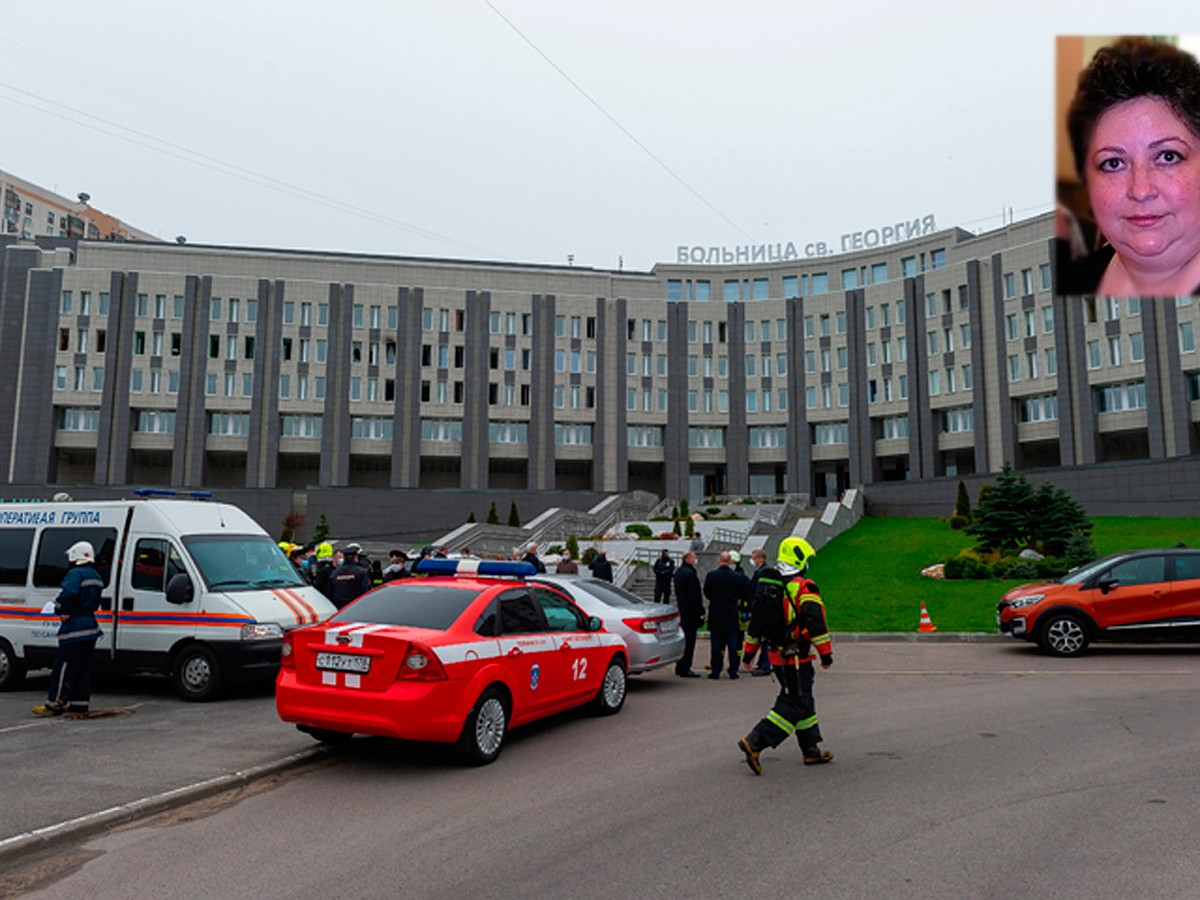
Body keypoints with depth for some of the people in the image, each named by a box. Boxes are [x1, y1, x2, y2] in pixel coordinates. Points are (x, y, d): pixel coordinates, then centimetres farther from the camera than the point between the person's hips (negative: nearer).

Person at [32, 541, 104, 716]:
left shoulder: (75, 573, -13)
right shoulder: (96, 576, 16)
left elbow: (68, 593, -30)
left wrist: (60, 610, -14)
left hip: (75, 626, -9)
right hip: (90, 624, 9)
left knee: (63, 666, -4)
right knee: (83, 667, 12)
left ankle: (55, 703, -1)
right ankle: (80, 702, 16)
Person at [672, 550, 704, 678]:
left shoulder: (678, 572, 13)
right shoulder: (689, 573, -18)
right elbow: (694, 595, -19)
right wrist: (700, 611, -13)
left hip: (682, 611, 10)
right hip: (690, 613, -10)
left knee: (684, 640, 15)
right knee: (689, 640, -4)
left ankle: (680, 667, 21)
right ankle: (685, 669, -2)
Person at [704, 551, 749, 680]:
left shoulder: (711, 576, -8)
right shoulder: (737, 577, -7)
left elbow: (706, 593, 3)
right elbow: (744, 594, 1)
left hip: (715, 614, 0)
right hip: (732, 615, 0)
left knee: (716, 644, 6)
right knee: (733, 644, 8)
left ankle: (715, 671, 7)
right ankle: (733, 671, 10)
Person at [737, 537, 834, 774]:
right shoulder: (803, 588, -12)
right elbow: (815, 622, -18)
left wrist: (749, 651, 22)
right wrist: (826, 653, -12)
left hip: (776, 655, 8)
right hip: (796, 657, -8)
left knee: (804, 701, 18)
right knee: (794, 705, -4)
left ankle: (811, 750, 25)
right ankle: (754, 742, -13)